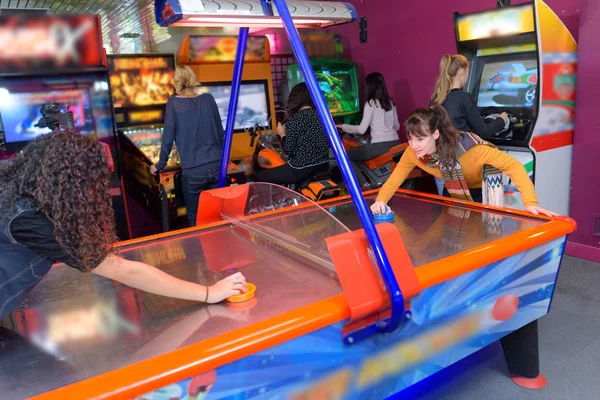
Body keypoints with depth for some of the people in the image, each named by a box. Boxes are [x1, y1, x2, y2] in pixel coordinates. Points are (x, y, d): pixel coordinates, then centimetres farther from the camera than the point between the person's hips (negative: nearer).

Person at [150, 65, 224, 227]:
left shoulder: (174, 103, -5)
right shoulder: (208, 99, 5)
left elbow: (168, 138, -3)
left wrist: (160, 165, 11)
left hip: (193, 172, -4)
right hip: (217, 167, 4)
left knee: (194, 219, 10)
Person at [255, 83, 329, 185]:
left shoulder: (294, 120, -14)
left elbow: (289, 151, -13)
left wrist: (283, 135, 6)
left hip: (301, 169, -8)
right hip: (323, 166, 8)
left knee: (259, 177, 8)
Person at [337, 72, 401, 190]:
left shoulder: (371, 103, -8)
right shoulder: (390, 102, 13)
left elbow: (361, 129, -11)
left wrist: (342, 126, 1)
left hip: (379, 145, -8)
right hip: (395, 143, 8)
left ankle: (364, 184, -7)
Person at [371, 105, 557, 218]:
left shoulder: (468, 148, -43)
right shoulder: (412, 153, -29)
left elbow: (513, 165, -39)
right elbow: (393, 182, -22)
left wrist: (530, 202, -51)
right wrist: (380, 202, -44)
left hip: (483, 189, -4)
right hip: (454, 191, 4)